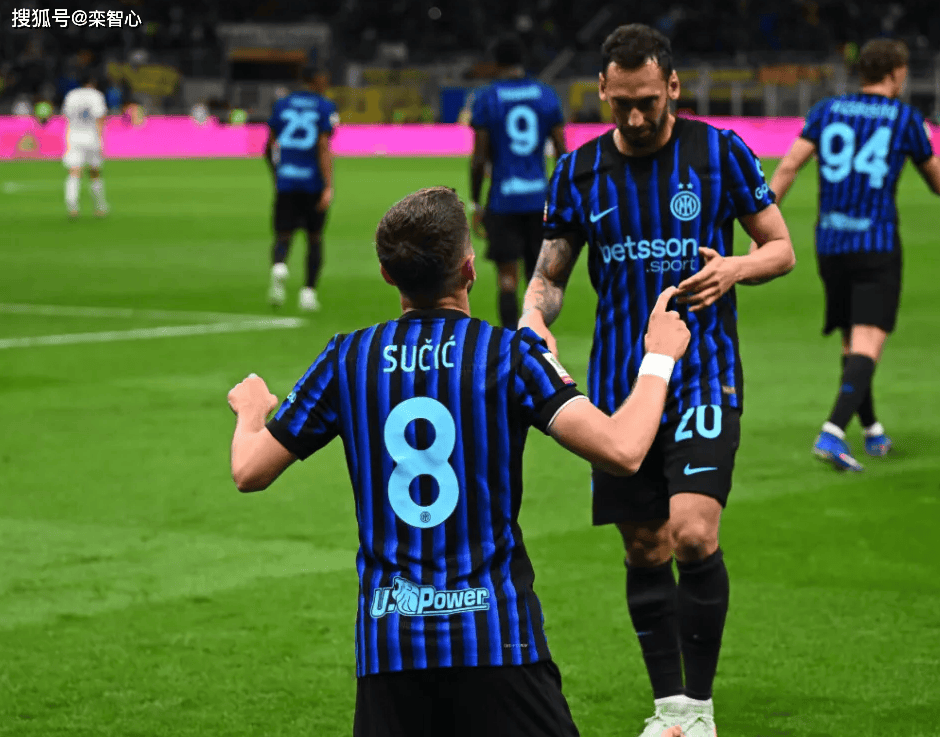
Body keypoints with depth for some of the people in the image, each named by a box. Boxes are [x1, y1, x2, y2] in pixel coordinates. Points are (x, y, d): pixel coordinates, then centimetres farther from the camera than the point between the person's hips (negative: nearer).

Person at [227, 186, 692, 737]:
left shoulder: (347, 361, 4)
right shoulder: (509, 355, -5)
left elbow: (250, 471, 9)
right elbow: (621, 450, -15)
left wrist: (251, 411, 31)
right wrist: (659, 358, 1)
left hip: (387, 637, 3)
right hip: (494, 631, -2)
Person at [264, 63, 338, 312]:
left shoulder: (282, 104, 10)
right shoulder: (325, 108, -3)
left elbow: (270, 148, 14)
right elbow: (323, 148, -13)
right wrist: (328, 187, -17)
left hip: (285, 181, 2)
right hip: (314, 181, -2)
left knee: (283, 237, 1)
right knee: (315, 238, 14)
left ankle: (278, 266, -32)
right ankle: (309, 290, 11)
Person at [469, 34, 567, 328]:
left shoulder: (486, 99, -4)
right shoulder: (546, 95, 5)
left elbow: (479, 158, -6)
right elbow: (562, 153, 5)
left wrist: (475, 205, 1)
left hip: (503, 201, -3)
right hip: (539, 198, 3)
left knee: (508, 279, -1)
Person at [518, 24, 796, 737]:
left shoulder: (720, 152, -2)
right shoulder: (579, 171, 5)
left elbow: (782, 247, 6)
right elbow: (551, 273, 12)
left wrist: (736, 268, -16)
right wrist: (534, 317, -10)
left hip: (704, 375, -3)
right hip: (618, 381, 3)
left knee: (694, 536, -18)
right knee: (645, 551, 6)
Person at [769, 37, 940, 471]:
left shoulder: (828, 110, 8)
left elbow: (788, 166, 0)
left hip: (829, 244, 5)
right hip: (877, 245, -5)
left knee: (852, 342, 19)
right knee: (868, 343, -11)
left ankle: (872, 432, 30)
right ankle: (833, 433, -29)